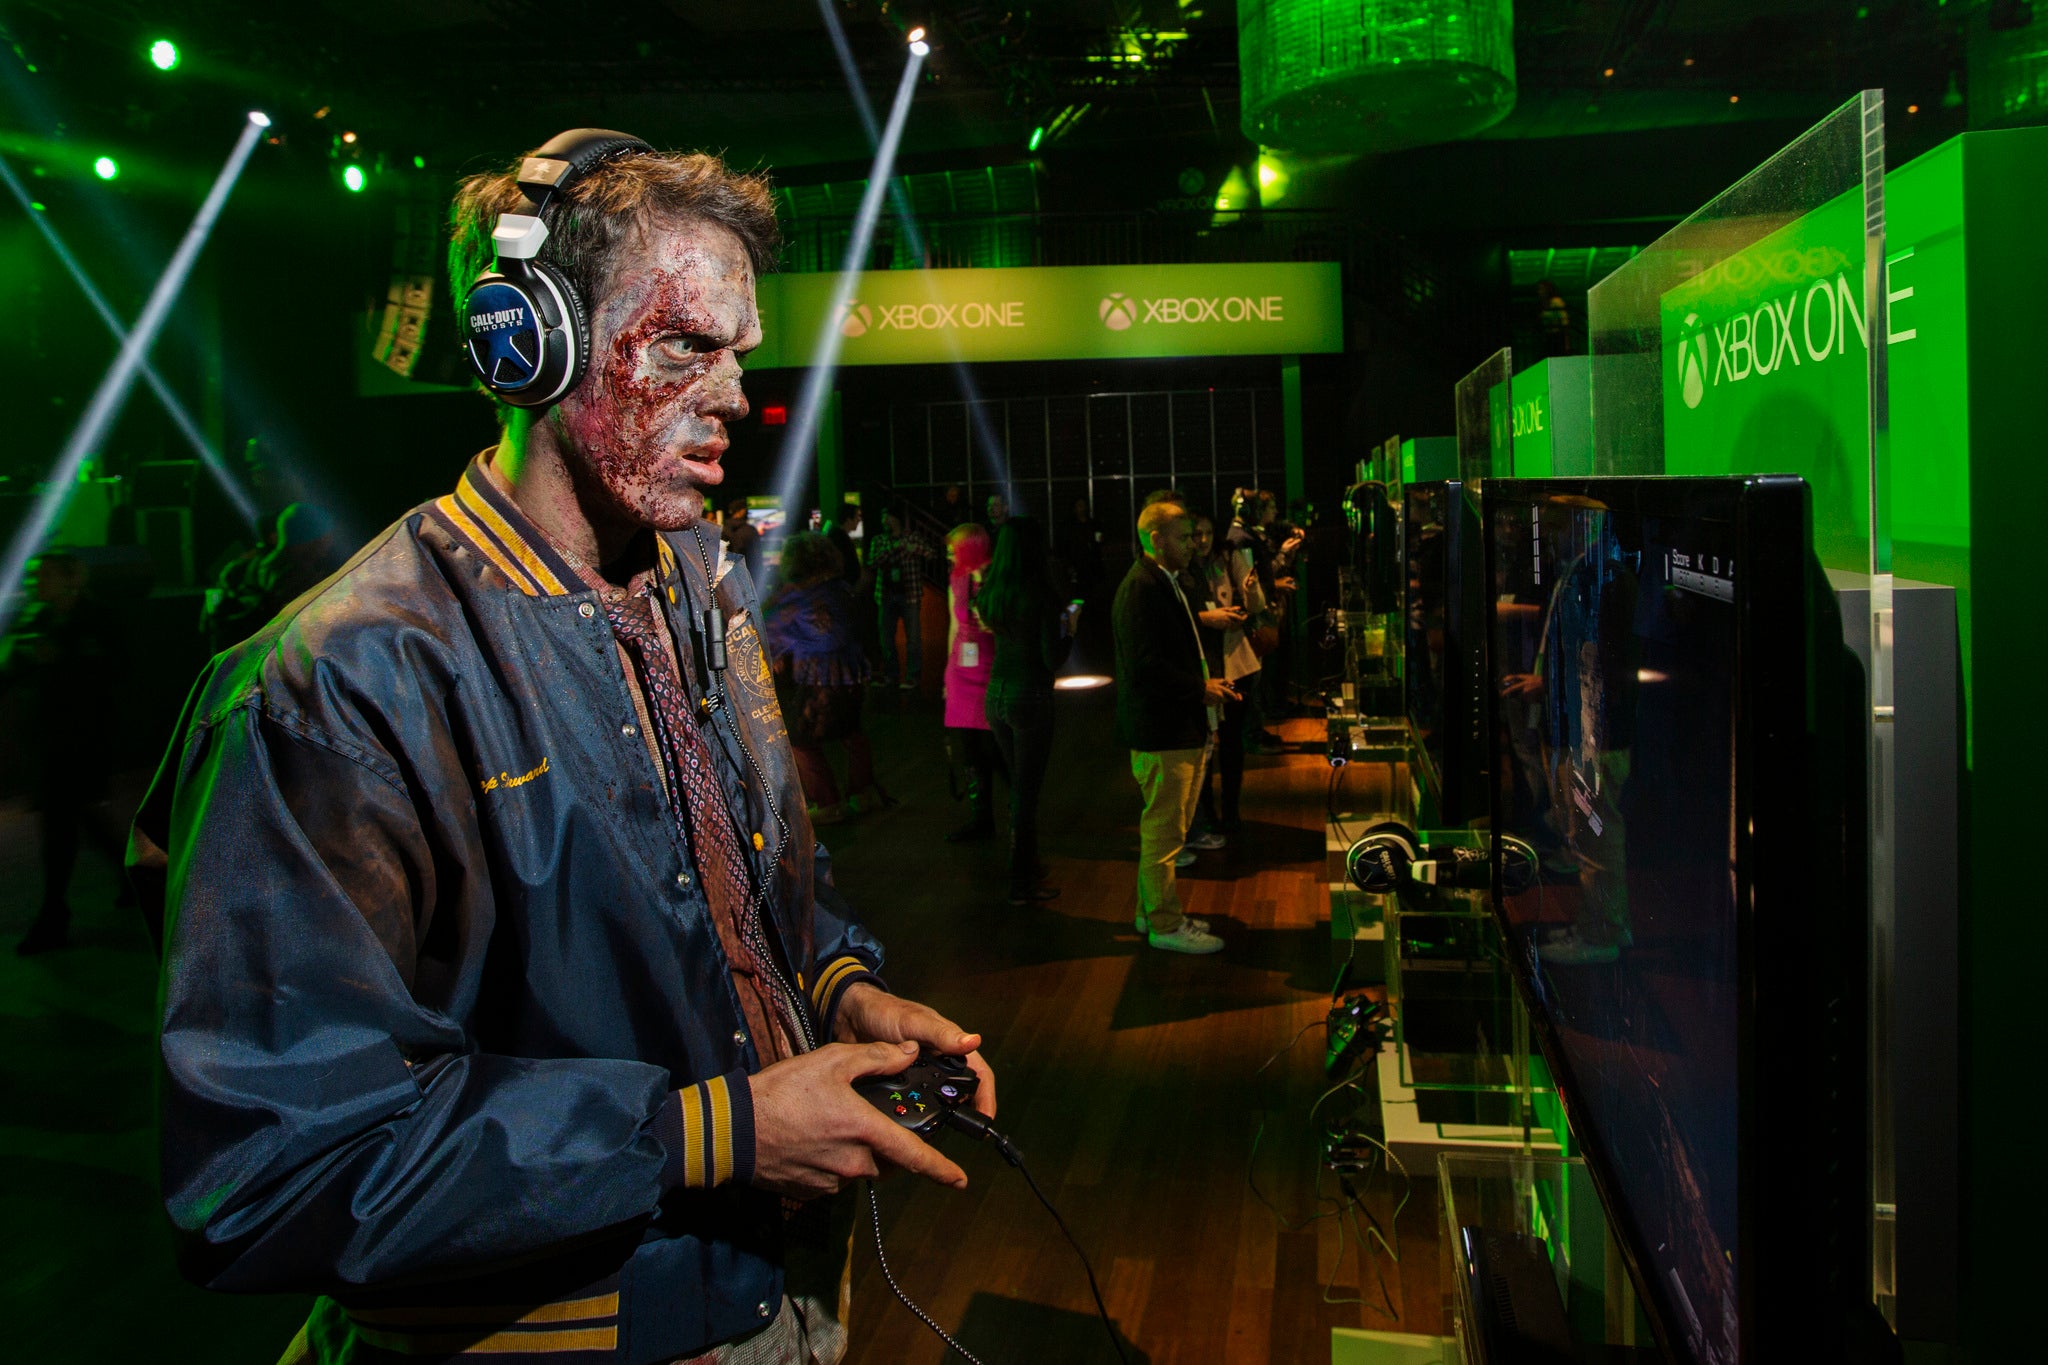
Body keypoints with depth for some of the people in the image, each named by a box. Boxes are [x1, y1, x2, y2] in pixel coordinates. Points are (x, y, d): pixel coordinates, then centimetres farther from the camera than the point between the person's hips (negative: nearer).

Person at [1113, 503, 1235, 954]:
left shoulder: (1165, 583, 16)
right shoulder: (1141, 589, -18)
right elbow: (1146, 666, -25)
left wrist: (1205, 685, 11)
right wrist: (1200, 689, -16)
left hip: (1181, 730, 11)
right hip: (1161, 731, -11)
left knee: (1163, 828, 19)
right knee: (1164, 830, -1)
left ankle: (1154, 911, 30)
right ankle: (1164, 925, 9)